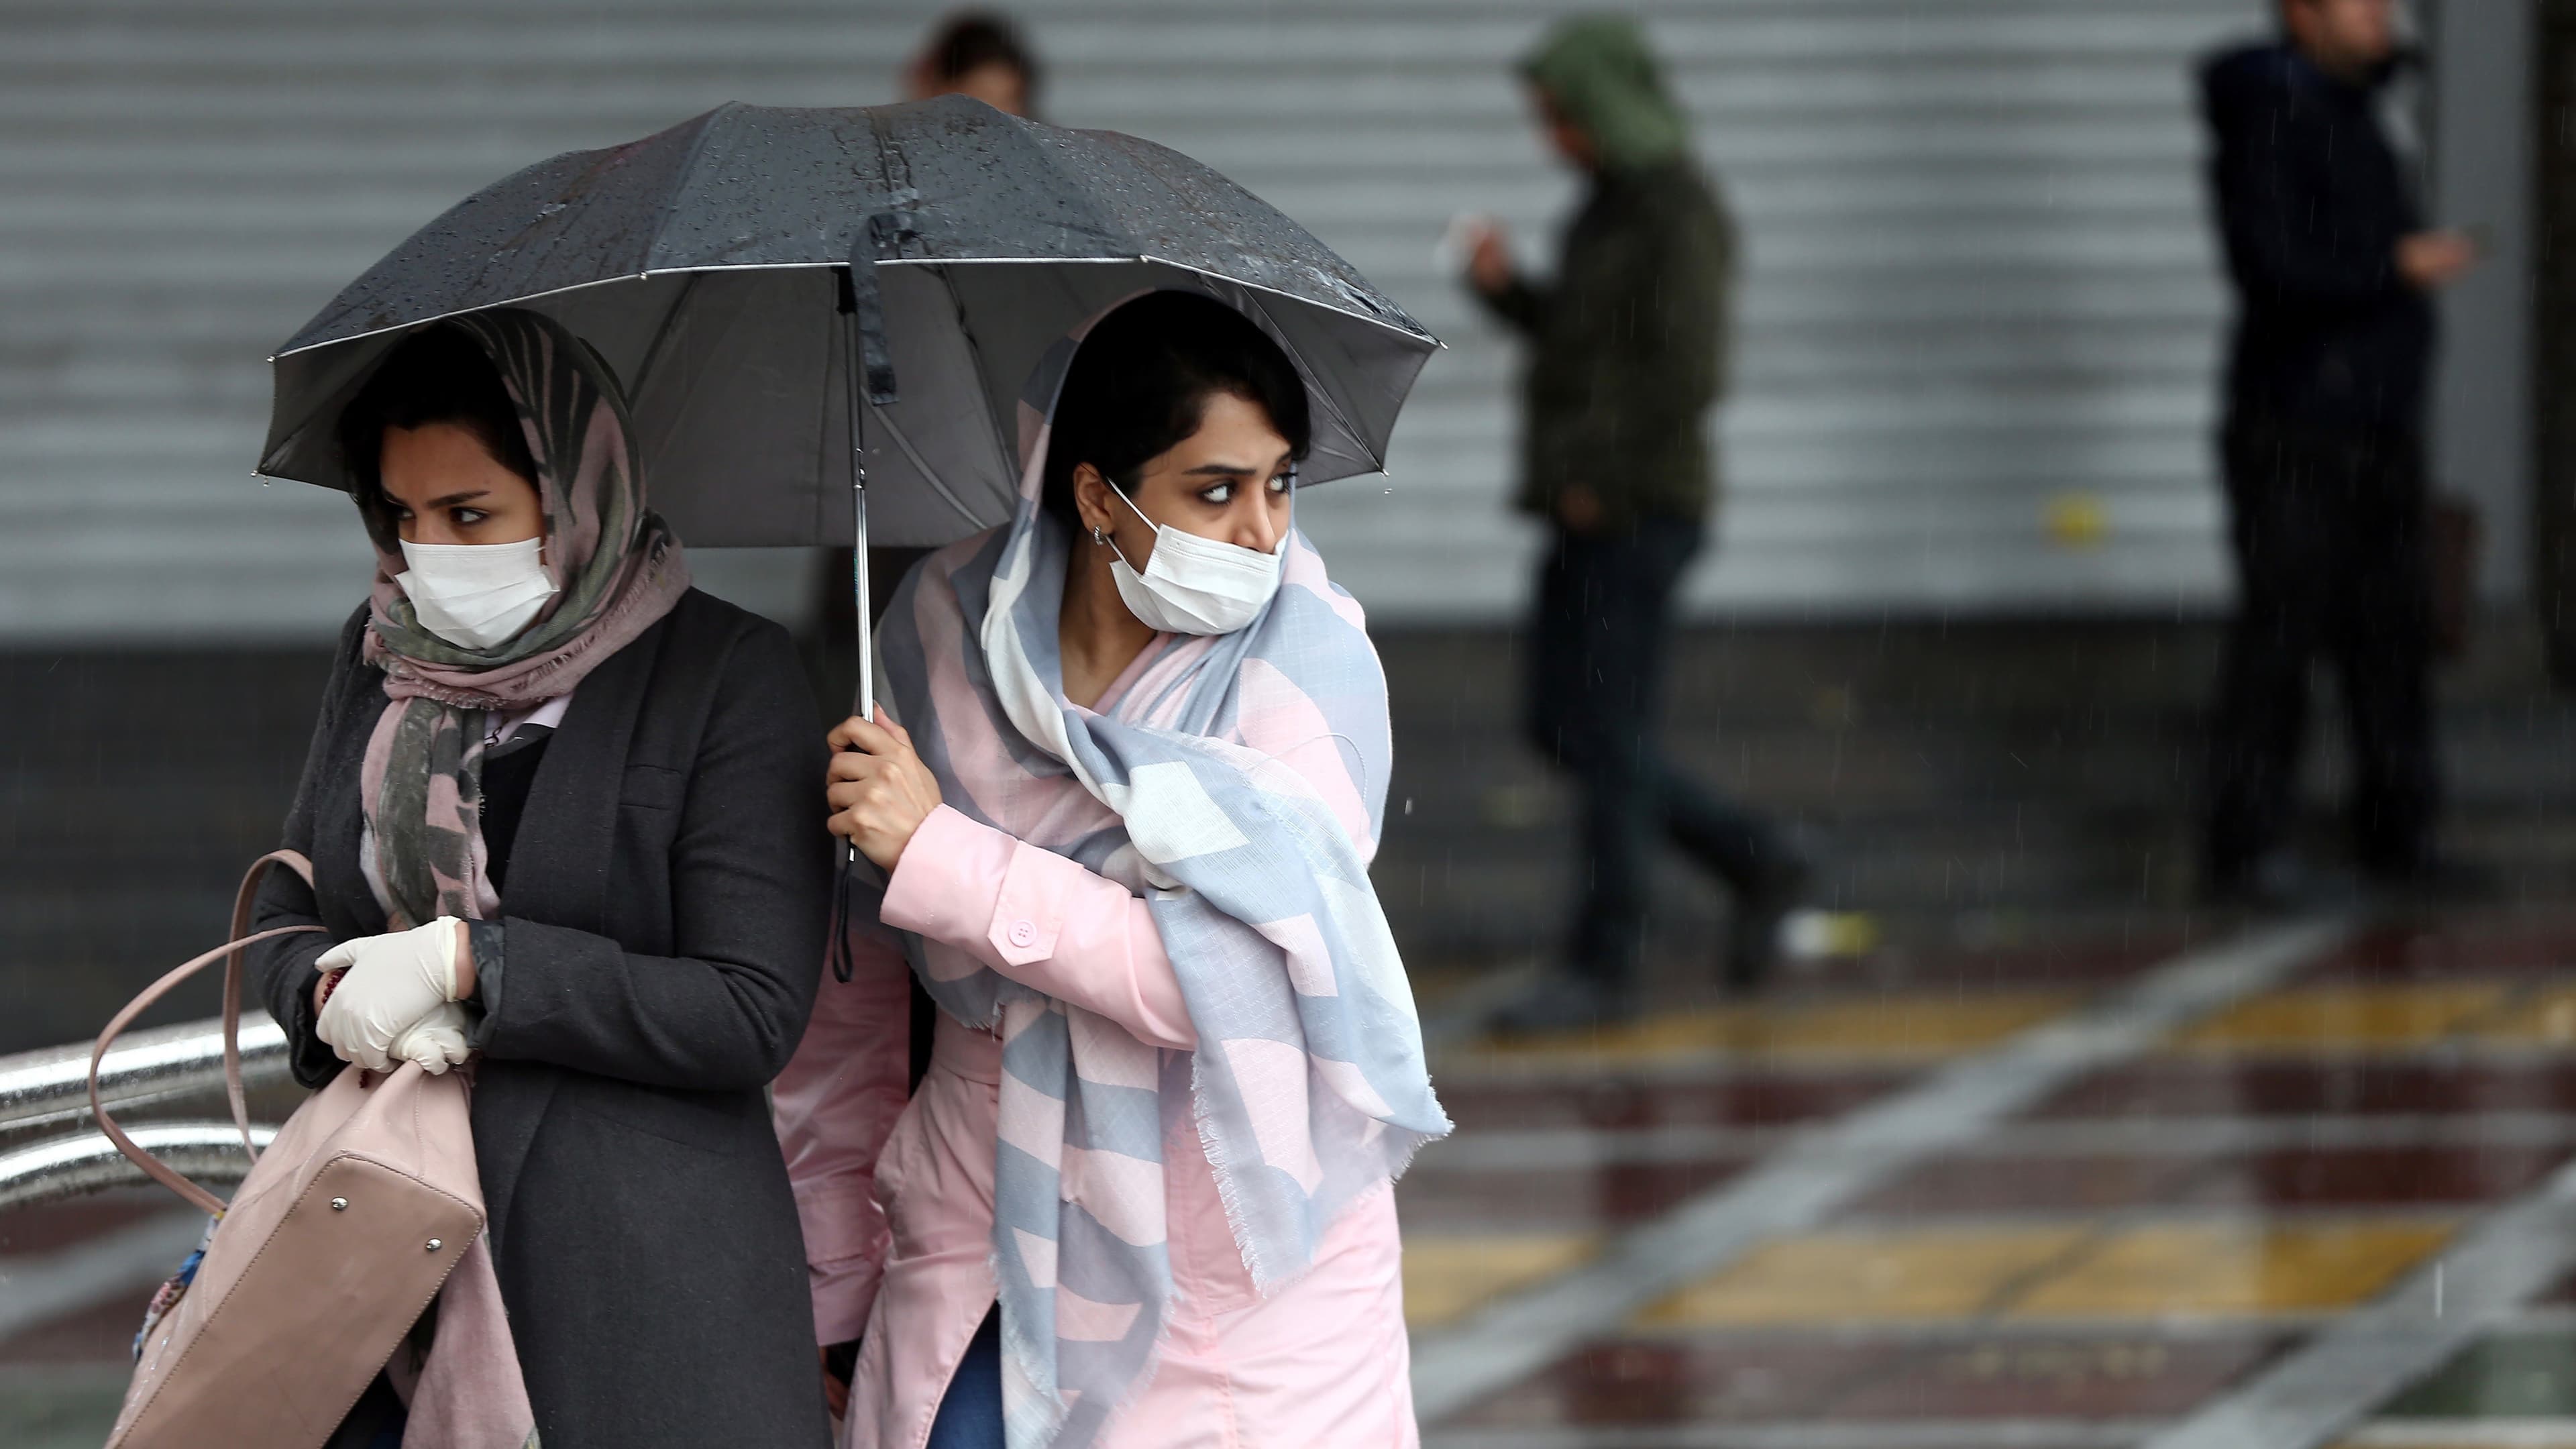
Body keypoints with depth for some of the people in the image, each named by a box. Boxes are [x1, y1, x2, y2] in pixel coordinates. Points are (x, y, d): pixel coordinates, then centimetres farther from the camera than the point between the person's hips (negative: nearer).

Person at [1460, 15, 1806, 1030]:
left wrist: (1602, 481, -18)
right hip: (1585, 522, 10)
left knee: (1608, 737, -7)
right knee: (1560, 730, 10)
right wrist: (1505, 290, 6)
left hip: (1639, 516, -10)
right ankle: (1756, 869, 19)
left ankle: (1604, 965, -2)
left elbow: (1687, 375, -21)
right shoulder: (1612, 207, 15)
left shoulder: (1678, 215, -14)